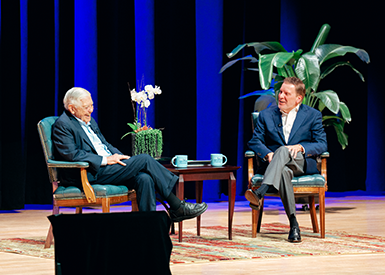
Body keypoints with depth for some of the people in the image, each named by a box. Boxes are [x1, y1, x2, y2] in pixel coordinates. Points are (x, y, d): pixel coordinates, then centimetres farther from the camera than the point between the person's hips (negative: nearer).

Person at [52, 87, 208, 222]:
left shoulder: (89, 122, 22)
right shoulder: (63, 125, -7)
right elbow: (71, 154, -18)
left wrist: (120, 157, 3)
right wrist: (105, 160, -18)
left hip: (106, 168, 8)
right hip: (90, 175, -8)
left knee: (144, 178, -20)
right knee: (144, 160, -16)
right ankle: (177, 207, -9)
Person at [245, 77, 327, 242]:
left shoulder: (313, 115, 11)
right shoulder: (266, 115, 16)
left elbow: (322, 144, 3)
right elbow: (255, 141, 9)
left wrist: (300, 147, -17)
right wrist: (267, 154, -13)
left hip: (303, 164, -1)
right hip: (274, 165, 1)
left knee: (283, 151, -37)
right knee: (284, 172, -39)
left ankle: (259, 194, -54)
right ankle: (293, 224, -43)